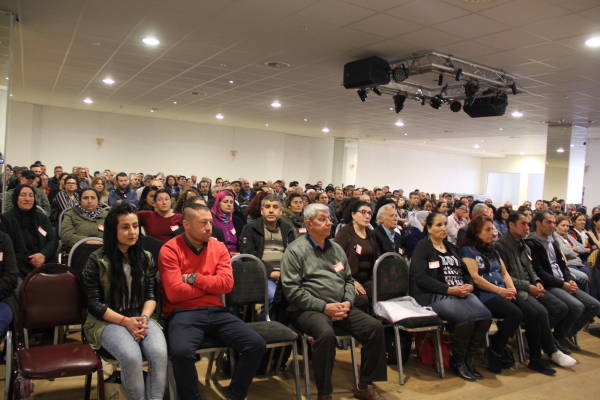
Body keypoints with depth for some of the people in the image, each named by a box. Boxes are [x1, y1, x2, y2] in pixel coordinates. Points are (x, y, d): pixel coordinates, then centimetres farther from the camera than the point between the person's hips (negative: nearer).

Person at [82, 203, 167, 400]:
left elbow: (151, 295, 8)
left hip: (140, 317, 3)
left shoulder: (146, 258, 8)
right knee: (132, 357, -31)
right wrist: (125, 321, -16)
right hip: (107, 321, -3)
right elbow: (94, 303, -5)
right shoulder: (97, 260, -3)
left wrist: (144, 318, -13)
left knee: (159, 353, -28)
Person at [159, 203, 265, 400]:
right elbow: (175, 292, -13)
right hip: (183, 313, -4)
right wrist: (211, 284, -4)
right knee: (181, 351, -35)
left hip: (215, 311, 4)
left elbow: (227, 283, -2)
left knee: (256, 344, -12)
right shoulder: (170, 250, -4)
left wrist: (194, 278, -9)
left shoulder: (219, 247, 9)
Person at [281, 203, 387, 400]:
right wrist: (324, 307, -16)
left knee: (375, 327, -12)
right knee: (326, 334, -36)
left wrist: (347, 302, 0)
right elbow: (291, 289, -12)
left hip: (340, 307, 6)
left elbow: (348, 279, 21)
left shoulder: (336, 248, 16)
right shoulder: (296, 250, -5)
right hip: (309, 309, -6)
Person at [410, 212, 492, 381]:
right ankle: (457, 361, -6)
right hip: (434, 296, -6)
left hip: (461, 292, 7)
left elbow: (465, 272, 21)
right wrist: (449, 289, -17)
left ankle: (468, 359, -4)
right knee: (468, 317, -30)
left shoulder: (452, 248, 25)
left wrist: (469, 285, -3)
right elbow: (420, 278, -11)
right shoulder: (422, 247, 2)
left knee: (485, 315, -22)